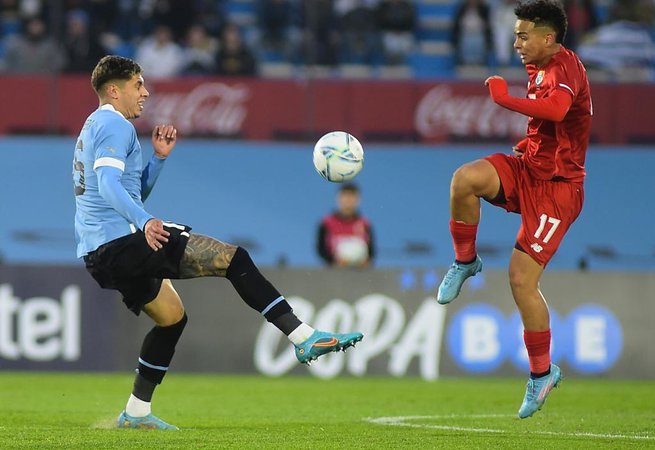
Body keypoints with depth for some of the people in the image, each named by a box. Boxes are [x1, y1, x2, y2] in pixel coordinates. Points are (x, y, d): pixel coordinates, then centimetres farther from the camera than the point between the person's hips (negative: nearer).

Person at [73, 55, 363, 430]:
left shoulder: (95, 128, 24)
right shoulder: (114, 125, -8)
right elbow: (109, 184, -24)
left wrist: (159, 157, 16)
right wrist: (144, 222, -38)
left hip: (98, 254, 11)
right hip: (121, 241, -11)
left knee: (172, 317, 22)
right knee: (233, 259, -13)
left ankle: (136, 414, 21)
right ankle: (304, 338, -19)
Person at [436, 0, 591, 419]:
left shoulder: (565, 67, -17)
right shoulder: (540, 68, 12)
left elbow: (556, 108, -40)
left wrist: (505, 98, -29)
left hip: (556, 186, -8)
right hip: (527, 168, 8)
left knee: (522, 279, -9)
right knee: (465, 178, -23)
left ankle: (542, 372, 8)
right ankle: (466, 262, 0)